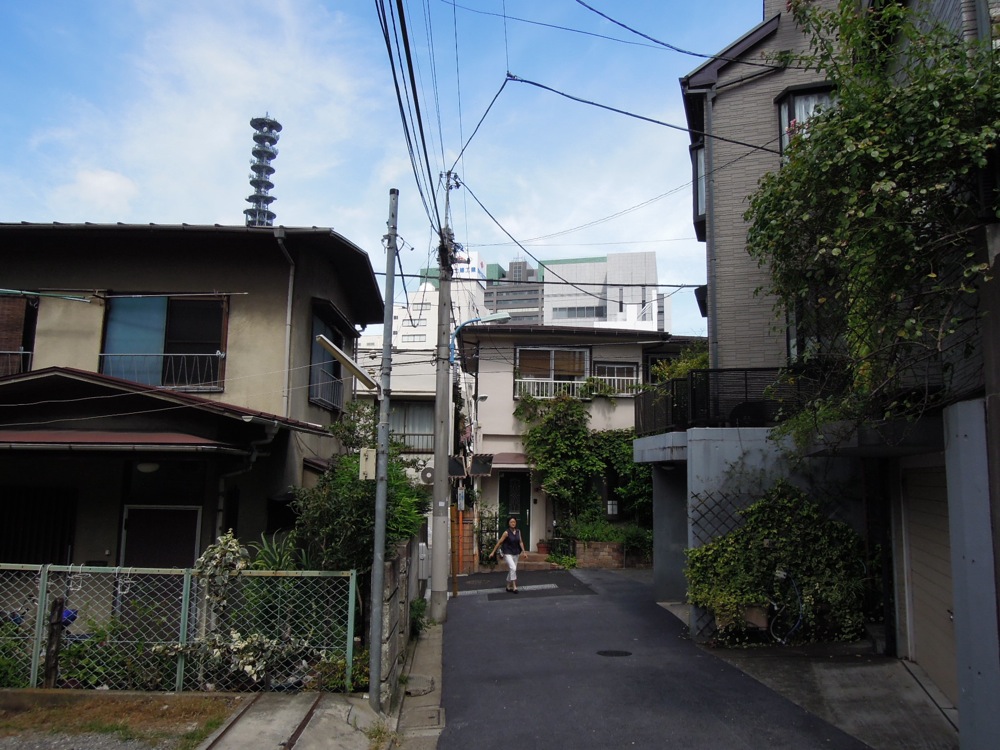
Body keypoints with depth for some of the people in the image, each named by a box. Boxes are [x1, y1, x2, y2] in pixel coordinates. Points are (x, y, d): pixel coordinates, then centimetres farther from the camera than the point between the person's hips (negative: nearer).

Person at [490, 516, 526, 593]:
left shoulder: (518, 531, 2)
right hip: (508, 553, -6)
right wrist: (493, 552, -6)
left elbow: (520, 542, 8)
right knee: (513, 568, -21)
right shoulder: (506, 533, -13)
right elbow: (499, 542, -9)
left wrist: (524, 551, 1)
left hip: (515, 553, 6)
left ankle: (508, 587, 25)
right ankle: (514, 587, -15)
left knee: (511, 570, 12)